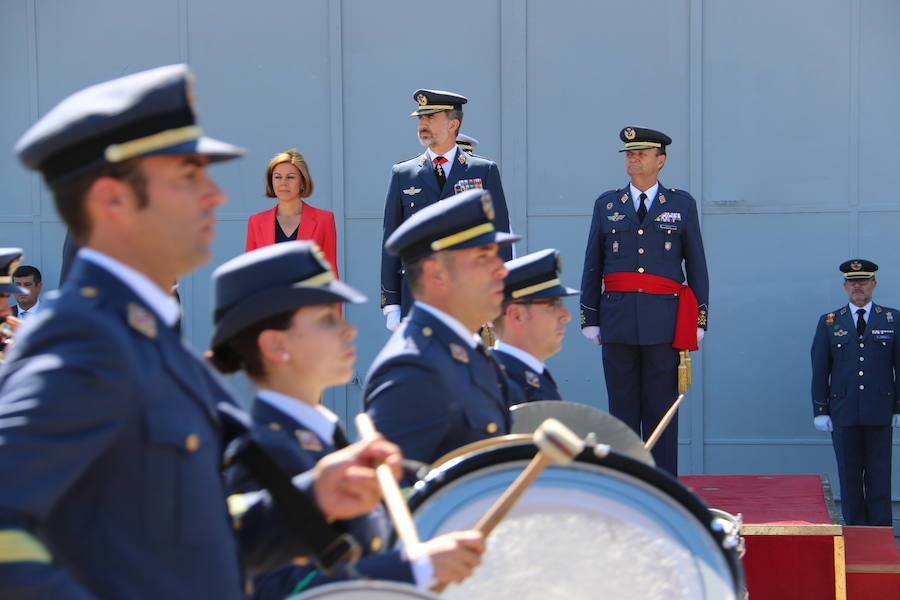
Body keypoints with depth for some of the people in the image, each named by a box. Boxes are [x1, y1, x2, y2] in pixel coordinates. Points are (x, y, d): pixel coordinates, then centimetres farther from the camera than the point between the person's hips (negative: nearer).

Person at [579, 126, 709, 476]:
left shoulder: (682, 205, 8)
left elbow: (697, 266, 9)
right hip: (618, 320, 1)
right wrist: (590, 319, 6)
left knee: (662, 408, 0)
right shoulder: (606, 205, 12)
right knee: (622, 408, 3)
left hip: (664, 323, -1)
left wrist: (699, 320, 2)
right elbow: (592, 267, 13)